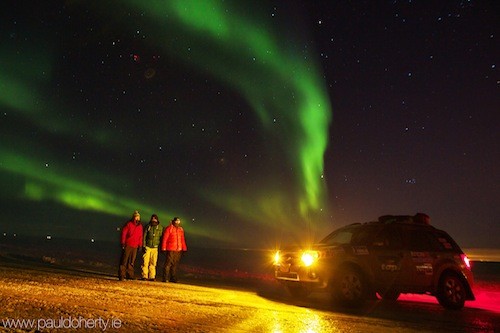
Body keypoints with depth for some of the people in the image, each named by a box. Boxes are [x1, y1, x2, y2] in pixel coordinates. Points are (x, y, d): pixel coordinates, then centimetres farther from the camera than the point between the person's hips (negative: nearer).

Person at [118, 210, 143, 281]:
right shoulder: (128, 224, -2)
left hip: (135, 246, 5)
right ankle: (121, 275, -2)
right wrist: (123, 243, -8)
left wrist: (140, 245, 11)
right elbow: (123, 234, -3)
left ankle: (130, 275, 14)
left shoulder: (140, 226, 13)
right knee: (124, 260, -5)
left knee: (132, 262, 8)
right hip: (127, 245, -5)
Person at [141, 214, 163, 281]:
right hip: (147, 247, 0)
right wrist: (143, 246, -3)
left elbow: (161, 237, 10)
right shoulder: (148, 226, 5)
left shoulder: (160, 227, 7)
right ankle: (144, 276, 4)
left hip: (155, 248, 1)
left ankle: (152, 277, 6)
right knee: (145, 262, -4)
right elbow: (144, 236, 5)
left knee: (153, 263, 0)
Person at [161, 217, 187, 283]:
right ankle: (165, 278, -4)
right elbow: (164, 239, -3)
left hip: (179, 250, 5)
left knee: (175, 265, 8)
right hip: (171, 250, -5)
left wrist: (184, 249, 14)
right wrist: (164, 248, -8)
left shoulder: (181, 229, 15)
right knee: (168, 264, -8)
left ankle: (173, 278, 13)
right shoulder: (169, 228, -1)